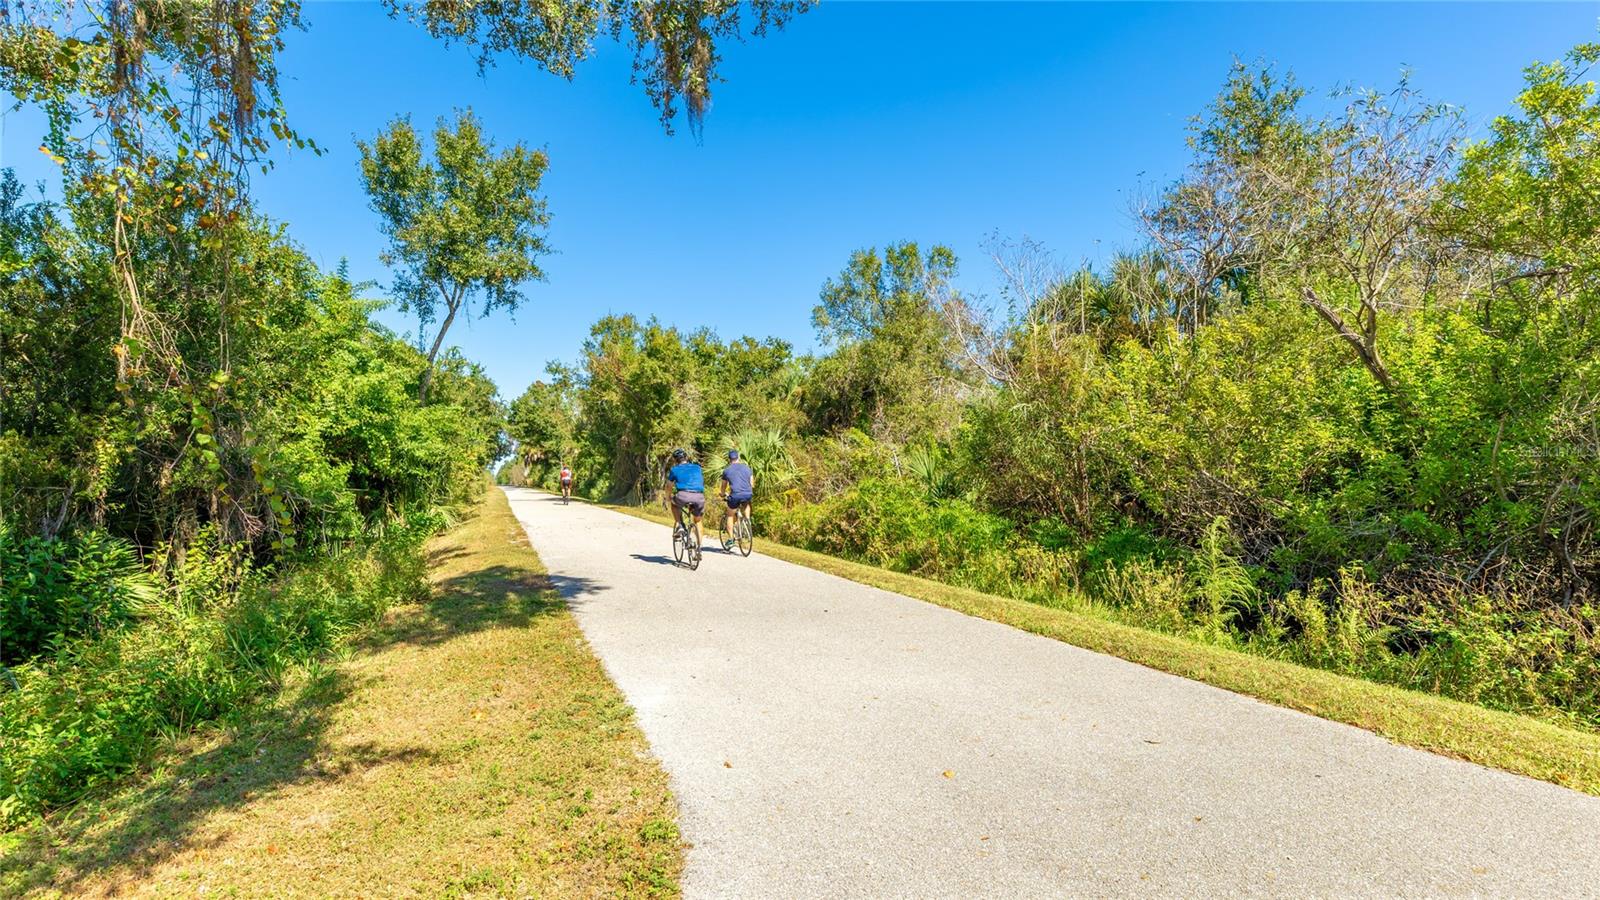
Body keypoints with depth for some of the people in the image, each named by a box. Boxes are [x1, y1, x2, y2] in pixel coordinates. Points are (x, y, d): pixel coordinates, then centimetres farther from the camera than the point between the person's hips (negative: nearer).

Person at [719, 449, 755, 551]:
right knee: (747, 506, 35)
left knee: (730, 515, 17)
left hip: (735, 495, -2)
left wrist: (723, 495, 42)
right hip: (748, 494, 2)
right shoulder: (746, 467, 18)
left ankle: (730, 539, 13)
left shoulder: (726, 470, 13)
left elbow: (724, 486, 23)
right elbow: (752, 484, 19)